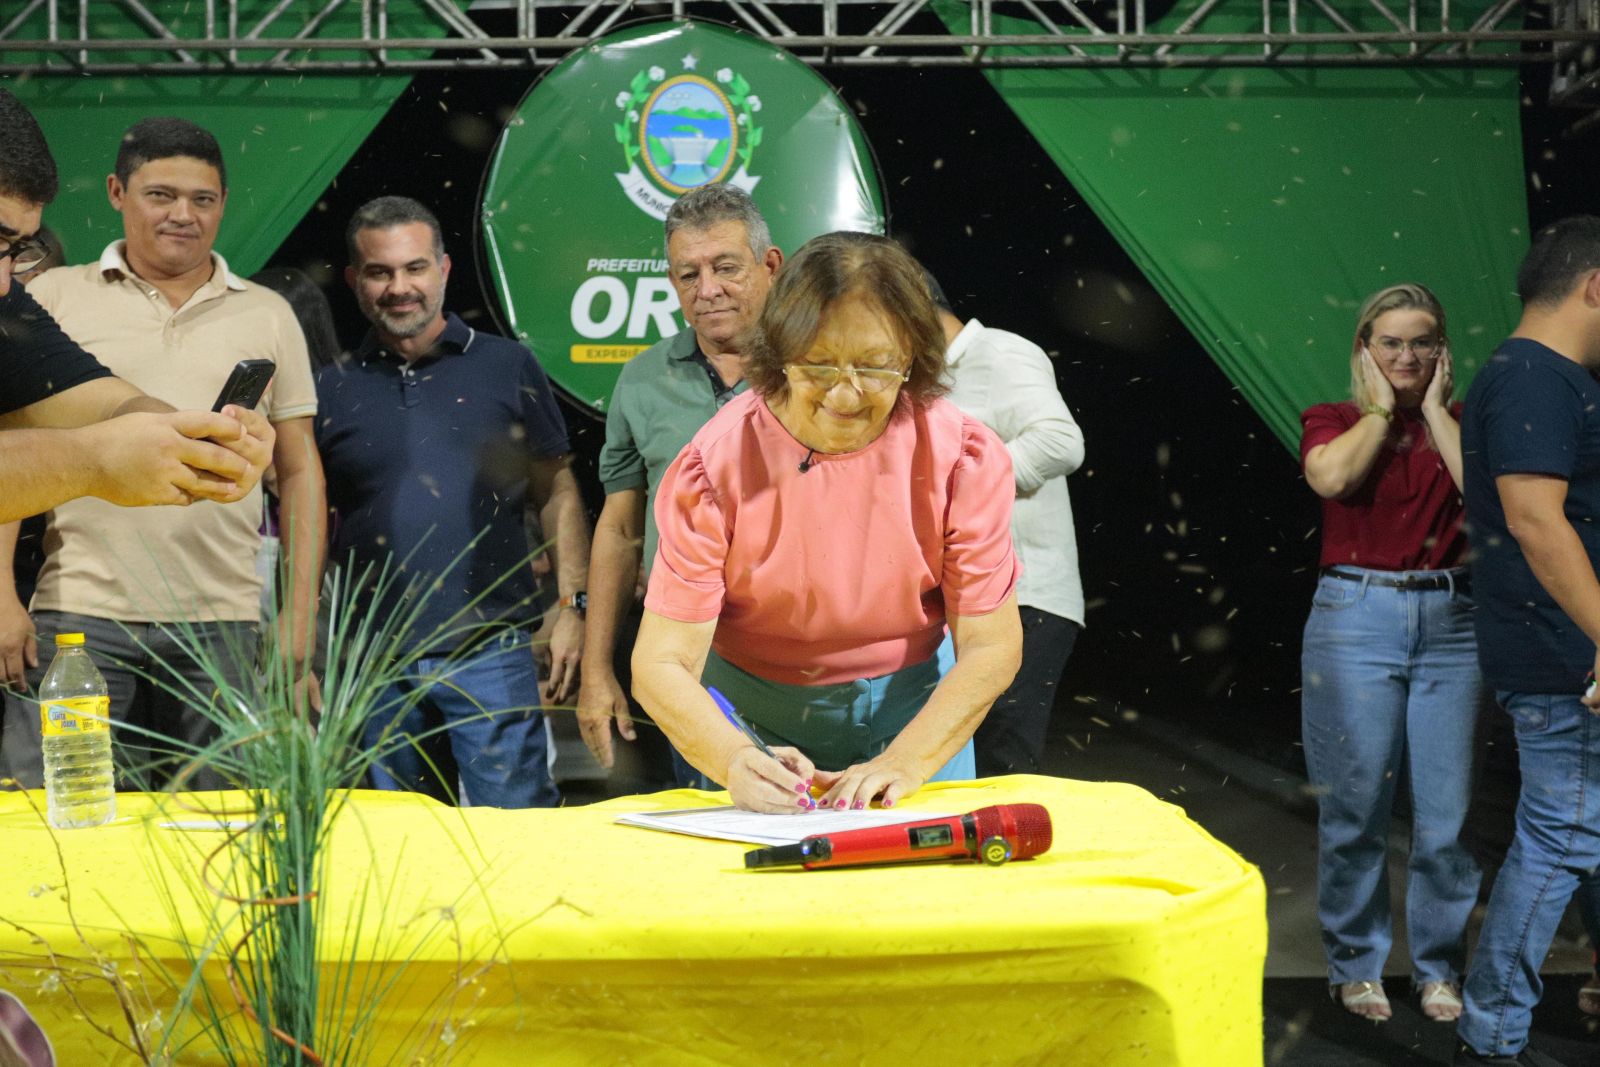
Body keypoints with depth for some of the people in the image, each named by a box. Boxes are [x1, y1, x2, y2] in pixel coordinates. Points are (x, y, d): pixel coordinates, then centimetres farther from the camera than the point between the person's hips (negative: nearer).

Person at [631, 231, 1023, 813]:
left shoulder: (962, 455, -17)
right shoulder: (716, 463, -21)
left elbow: (991, 645, -15)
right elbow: (661, 664, -23)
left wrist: (904, 762, -30)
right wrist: (737, 761, -41)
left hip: (910, 705, 1)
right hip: (753, 714, 0)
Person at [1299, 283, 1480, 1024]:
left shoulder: (1460, 426, 12)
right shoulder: (1334, 422, 8)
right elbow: (1331, 477, -15)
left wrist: (1434, 409, -1)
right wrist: (1380, 408, -2)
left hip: (1450, 621, 2)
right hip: (1357, 617, -1)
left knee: (1447, 809, 2)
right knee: (1356, 807, 1)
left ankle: (1439, 967, 16)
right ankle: (1355, 964, 16)